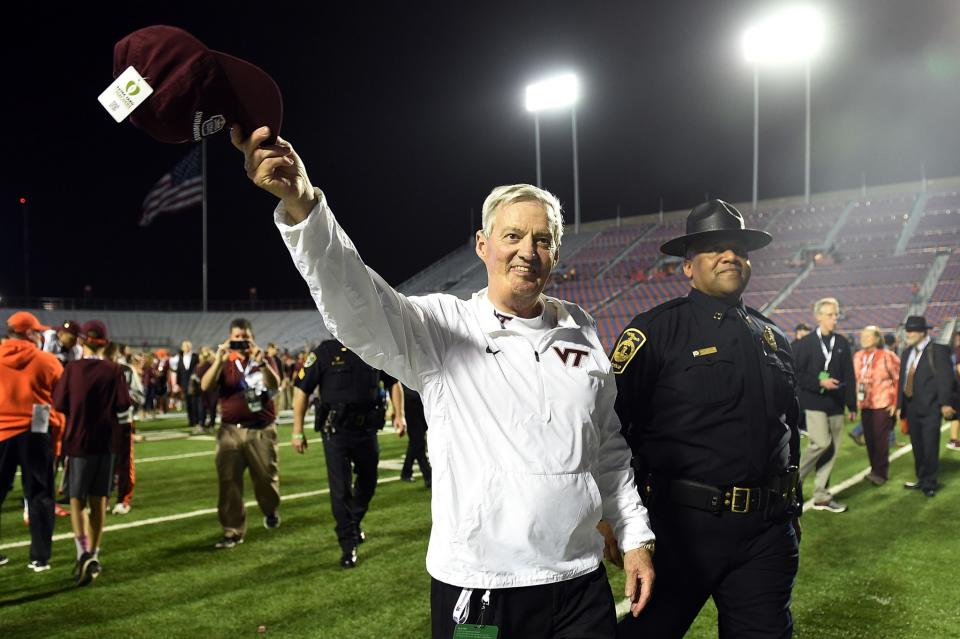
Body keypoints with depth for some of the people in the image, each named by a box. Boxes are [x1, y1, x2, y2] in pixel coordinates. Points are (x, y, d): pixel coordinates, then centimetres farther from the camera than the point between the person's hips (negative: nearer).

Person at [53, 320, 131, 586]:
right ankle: (93, 556, 19)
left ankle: (84, 554, -16)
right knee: (98, 499, 13)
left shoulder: (71, 369, -7)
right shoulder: (114, 370, -6)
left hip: (77, 440, -1)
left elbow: (59, 403, -7)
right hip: (104, 440, 1)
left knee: (77, 499, 4)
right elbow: (124, 404, -7)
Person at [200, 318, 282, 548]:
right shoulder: (224, 363, 4)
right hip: (231, 431, 1)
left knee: (266, 477, 7)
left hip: (262, 431, 0)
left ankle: (271, 512, 36)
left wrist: (260, 361, -29)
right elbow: (205, 386, -12)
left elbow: (275, 385, -16)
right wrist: (218, 360, -23)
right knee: (229, 483, 0)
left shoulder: (263, 360, 4)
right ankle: (233, 531, 9)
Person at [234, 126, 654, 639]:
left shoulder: (581, 330, 6)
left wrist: (635, 538, 11)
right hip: (478, 590, -3)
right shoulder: (440, 328, -8)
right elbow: (355, 305, -26)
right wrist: (301, 204, -40)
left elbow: (608, 447, 13)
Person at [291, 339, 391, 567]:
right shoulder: (326, 351, -11)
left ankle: (353, 525, 43)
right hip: (336, 431, -4)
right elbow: (302, 388, -8)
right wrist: (297, 431, -8)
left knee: (367, 483, 18)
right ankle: (348, 545, 12)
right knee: (340, 488, -1)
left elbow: (393, 381, 16)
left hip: (367, 429, 4)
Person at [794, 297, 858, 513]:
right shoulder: (805, 343, -3)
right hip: (814, 403, -4)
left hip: (836, 404, 5)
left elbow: (849, 376, 8)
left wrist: (852, 405, 5)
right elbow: (797, 374, -5)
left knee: (832, 449, 5)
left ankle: (821, 497, 14)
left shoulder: (842, 343, 7)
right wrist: (819, 382, -18)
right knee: (821, 443, -17)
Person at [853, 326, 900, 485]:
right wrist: (855, 400, 7)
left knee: (880, 439, -5)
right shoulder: (857, 356, 6)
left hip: (883, 405, -5)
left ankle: (880, 472, 4)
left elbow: (899, 380, -5)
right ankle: (875, 470, 21)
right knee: (869, 439, 9)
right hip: (864, 404, 5)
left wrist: (896, 403, -7)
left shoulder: (887, 356, -9)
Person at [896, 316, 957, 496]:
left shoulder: (938, 351, -7)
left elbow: (945, 378, -12)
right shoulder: (907, 352, 13)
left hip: (930, 407, -6)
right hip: (911, 406, 6)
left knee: (929, 446, -4)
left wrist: (945, 403, -18)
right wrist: (900, 405, 12)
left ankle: (929, 483, 5)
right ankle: (922, 479, 21)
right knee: (917, 446, 11)